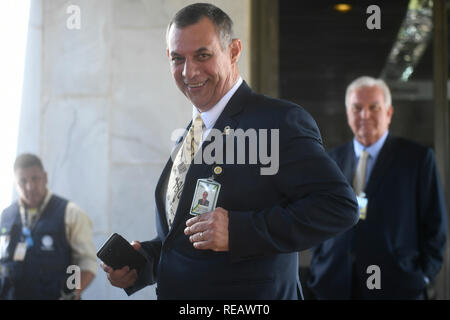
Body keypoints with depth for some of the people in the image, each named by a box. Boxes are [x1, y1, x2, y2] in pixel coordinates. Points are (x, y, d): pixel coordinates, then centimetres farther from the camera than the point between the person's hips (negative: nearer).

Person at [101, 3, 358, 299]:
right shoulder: (188, 136, 10)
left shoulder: (281, 121, -15)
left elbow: (340, 206, -24)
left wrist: (239, 230, -28)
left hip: (252, 301, -7)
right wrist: (141, 258, -2)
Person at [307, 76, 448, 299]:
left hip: (395, 287, -3)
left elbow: (435, 225, 1)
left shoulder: (418, 158, 1)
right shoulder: (332, 160, 11)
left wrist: (422, 276, -4)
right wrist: (318, 269, 7)